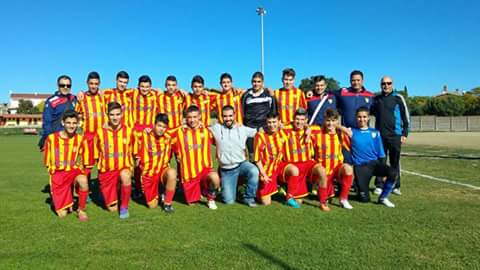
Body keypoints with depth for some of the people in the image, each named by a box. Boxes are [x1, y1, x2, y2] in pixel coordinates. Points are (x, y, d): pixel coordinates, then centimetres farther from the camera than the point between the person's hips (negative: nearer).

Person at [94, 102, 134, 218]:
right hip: (106, 170, 1)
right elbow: (97, 153, 8)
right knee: (112, 209, 3)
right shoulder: (100, 132, -8)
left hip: (124, 167, 0)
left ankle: (124, 207, -15)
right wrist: (103, 166, 6)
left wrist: (130, 166, 3)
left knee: (125, 175, -39)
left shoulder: (128, 131, -5)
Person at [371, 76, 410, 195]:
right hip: (380, 135, 2)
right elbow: (371, 111, 23)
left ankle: (395, 186, 16)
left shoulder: (398, 98, 1)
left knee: (395, 162, 6)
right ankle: (379, 186, 12)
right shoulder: (376, 99, 9)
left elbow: (406, 116, 2)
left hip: (395, 135, -2)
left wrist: (405, 134, -2)